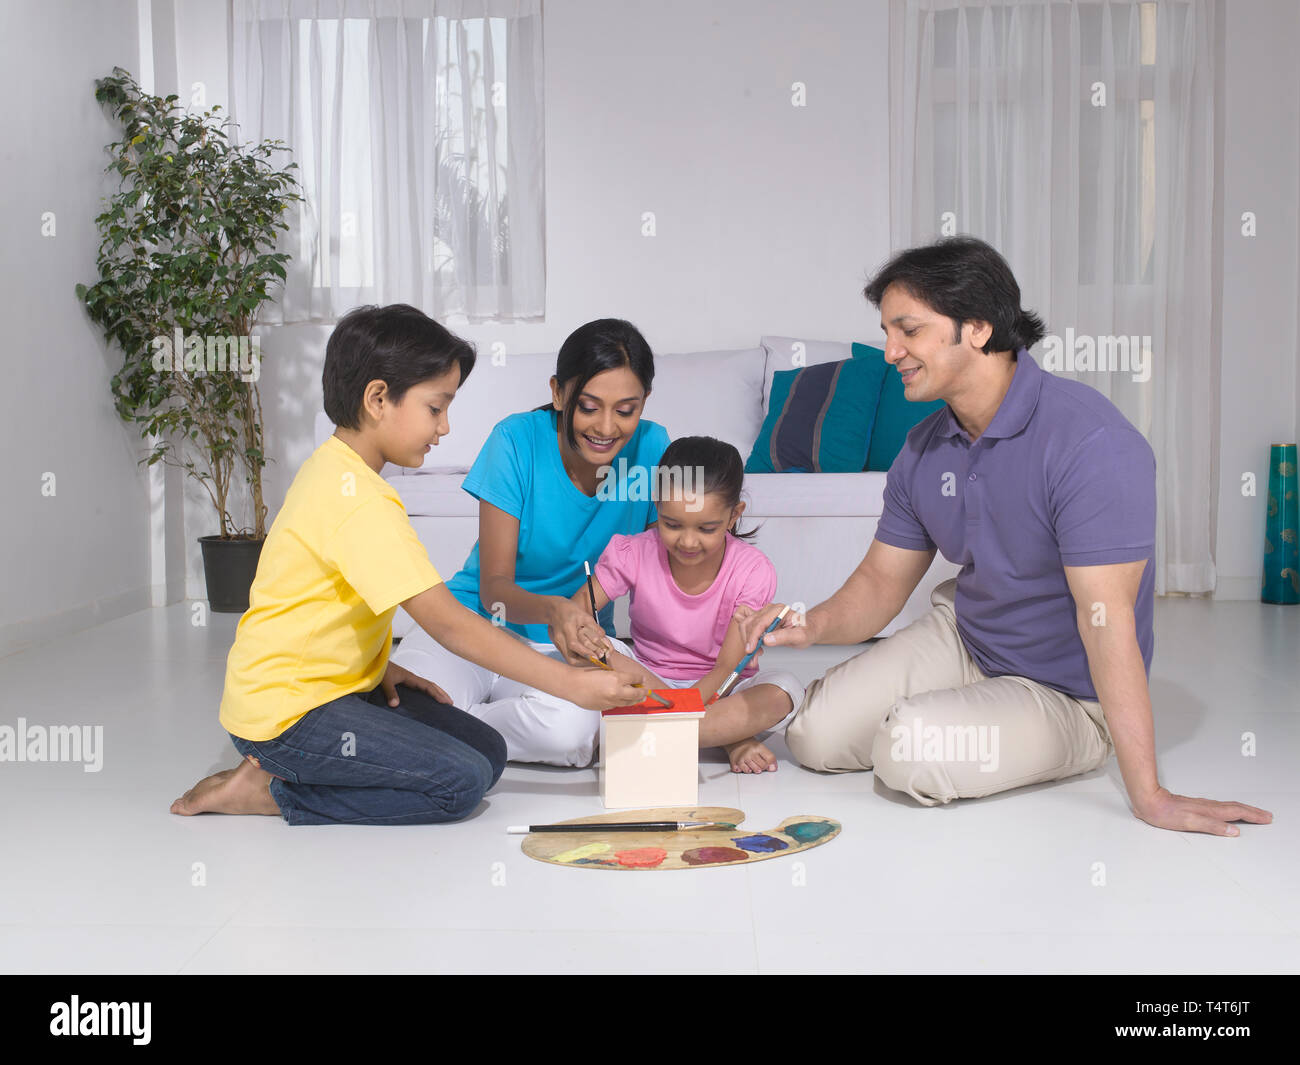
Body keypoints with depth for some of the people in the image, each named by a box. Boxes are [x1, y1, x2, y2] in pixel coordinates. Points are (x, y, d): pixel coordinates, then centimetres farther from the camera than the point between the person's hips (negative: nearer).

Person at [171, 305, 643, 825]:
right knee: (461, 780, -19)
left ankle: (281, 769, 4)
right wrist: (573, 684, -25)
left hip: (330, 684, 10)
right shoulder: (361, 503, -24)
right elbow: (449, 623, -27)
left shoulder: (330, 467, 9)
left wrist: (378, 667, 7)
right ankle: (270, 792, -7)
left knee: (487, 750, 1)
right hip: (287, 713, -10)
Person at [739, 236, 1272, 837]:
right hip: (962, 637, 7)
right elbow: (882, 581, 3)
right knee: (813, 737, 0)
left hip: (1064, 692, -6)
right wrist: (813, 626, -20)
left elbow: (1106, 621, -32)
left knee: (910, 749, -29)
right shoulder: (923, 449, -3)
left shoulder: (1089, 443, -28)